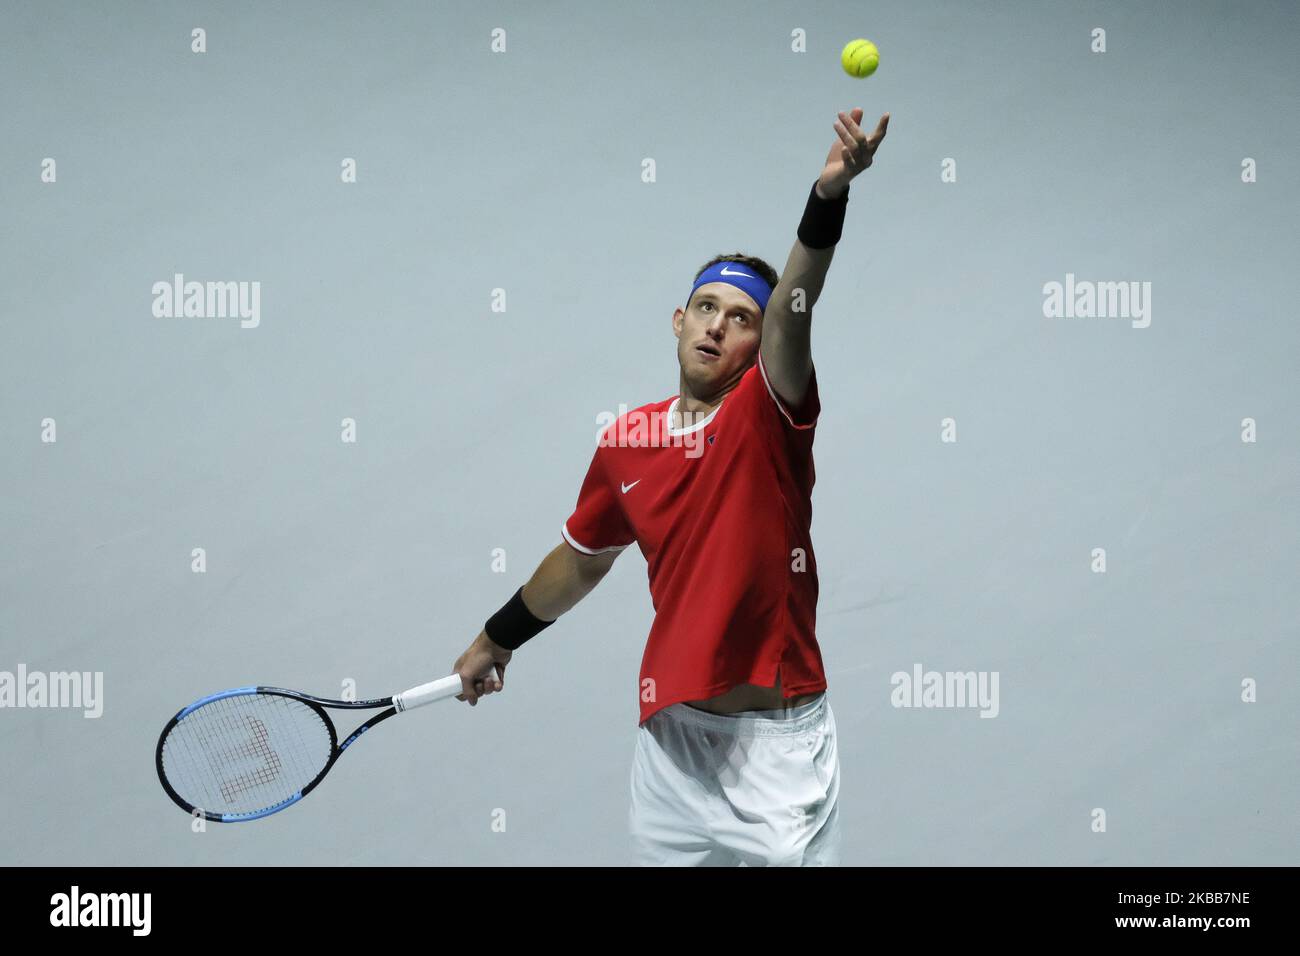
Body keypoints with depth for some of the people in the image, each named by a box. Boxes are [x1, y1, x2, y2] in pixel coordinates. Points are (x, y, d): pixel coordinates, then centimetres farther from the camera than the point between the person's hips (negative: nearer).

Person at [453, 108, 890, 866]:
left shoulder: (768, 418, -8)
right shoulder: (624, 443, 5)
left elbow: (793, 311, -28)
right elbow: (582, 559, 22)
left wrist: (830, 194, -45)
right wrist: (497, 640, 32)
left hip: (776, 742, -4)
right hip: (671, 735, 4)